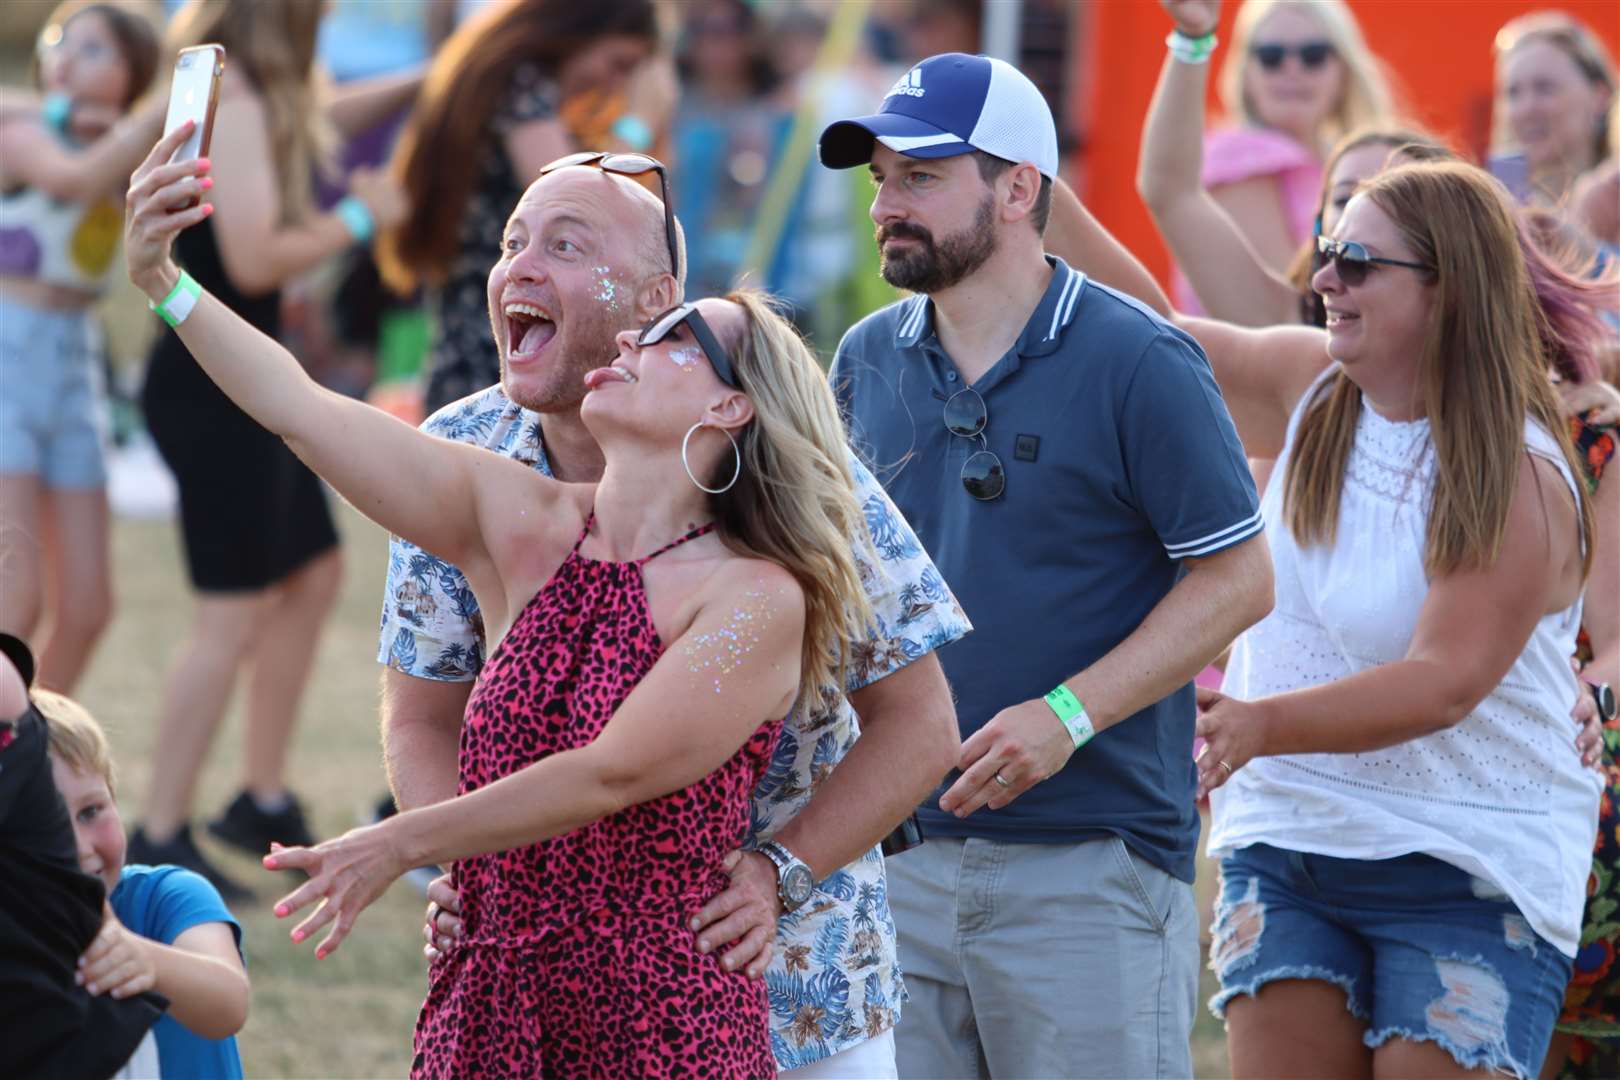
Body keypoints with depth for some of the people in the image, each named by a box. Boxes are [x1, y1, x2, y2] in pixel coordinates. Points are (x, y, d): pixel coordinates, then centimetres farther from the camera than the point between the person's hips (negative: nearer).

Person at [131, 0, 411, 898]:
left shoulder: (260, 99, 11)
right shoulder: (234, 107, -19)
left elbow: (322, 125, 35)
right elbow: (253, 260, -26)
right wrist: (359, 217, -14)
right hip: (211, 387, -11)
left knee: (313, 574, 18)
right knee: (234, 614, -7)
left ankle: (263, 800, 27)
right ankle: (159, 838, -2)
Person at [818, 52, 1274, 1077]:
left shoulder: (1139, 364, -7)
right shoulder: (867, 362, 10)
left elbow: (1237, 578, -8)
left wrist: (1066, 717, -17)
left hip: (1091, 862, -5)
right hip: (900, 853, 5)